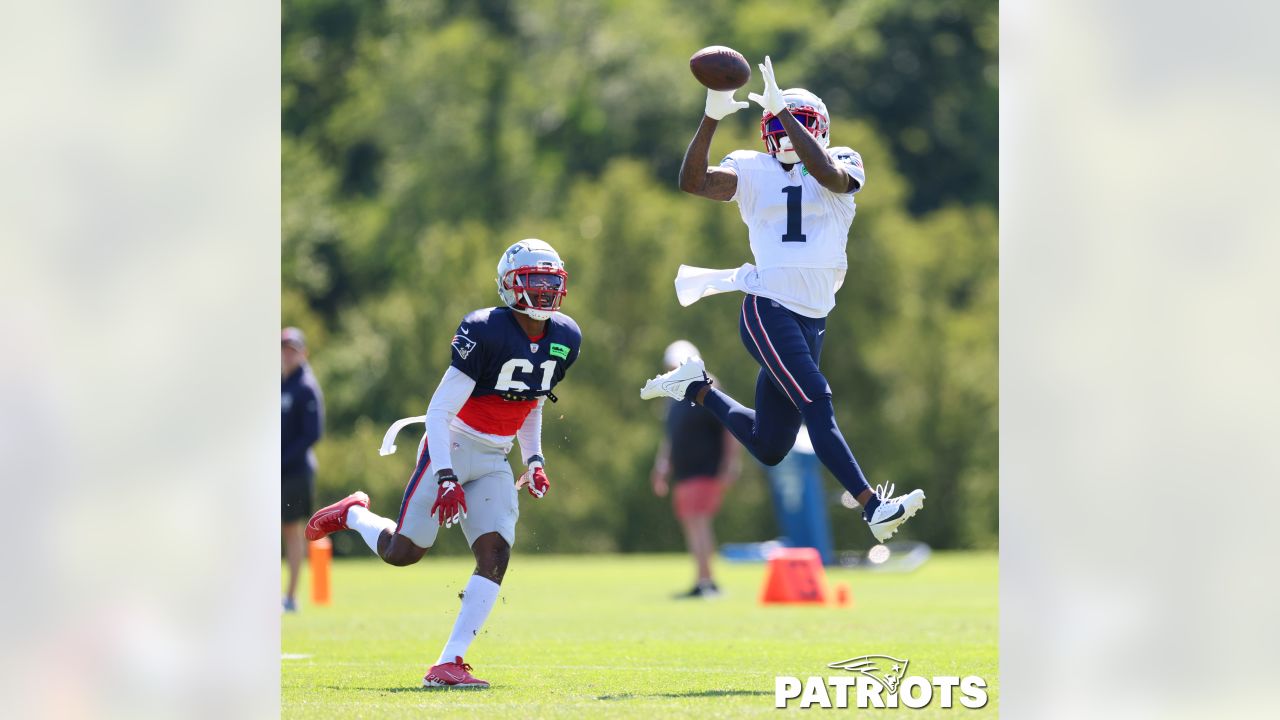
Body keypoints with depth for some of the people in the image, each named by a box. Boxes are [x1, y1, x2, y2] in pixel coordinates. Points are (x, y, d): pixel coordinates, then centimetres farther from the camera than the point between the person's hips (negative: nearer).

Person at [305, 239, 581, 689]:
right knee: (403, 552, -1)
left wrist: (533, 460, 8)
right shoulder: (485, 332, -21)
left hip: (494, 462, 6)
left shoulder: (564, 339, 1)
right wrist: (446, 478, -27)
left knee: (495, 554, -12)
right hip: (453, 447, -6)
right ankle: (353, 514, 33)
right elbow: (439, 412, -20)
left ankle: (448, 664, -11)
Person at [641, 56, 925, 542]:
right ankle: (873, 507, -26)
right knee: (817, 406, -23)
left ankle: (696, 388, 32)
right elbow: (692, 182, -12)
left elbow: (829, 174, -20)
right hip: (768, 312, -4)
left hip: (812, 319, 4)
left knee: (769, 447, 11)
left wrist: (783, 108, -24)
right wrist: (712, 118, -23)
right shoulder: (754, 172, 4)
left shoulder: (840, 165, 6)